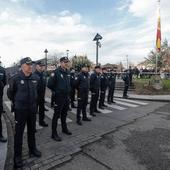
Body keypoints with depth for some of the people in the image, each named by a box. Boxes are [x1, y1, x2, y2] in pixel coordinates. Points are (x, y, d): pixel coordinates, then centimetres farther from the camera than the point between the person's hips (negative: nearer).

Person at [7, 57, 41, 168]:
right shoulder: (15, 79, -14)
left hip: (32, 109, 4)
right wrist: (16, 102, 8)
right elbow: (10, 93, 0)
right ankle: (17, 156, 25)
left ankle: (32, 150, 37)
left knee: (32, 131, 18)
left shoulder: (35, 78, -1)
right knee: (19, 133, 7)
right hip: (20, 110, -4)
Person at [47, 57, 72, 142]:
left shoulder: (67, 72, 8)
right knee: (56, 115, 3)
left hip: (67, 96, 7)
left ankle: (64, 128, 38)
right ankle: (54, 133, 15)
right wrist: (56, 91, -5)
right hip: (59, 97, -7)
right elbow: (49, 84, -16)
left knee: (64, 114, 21)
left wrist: (68, 90, 12)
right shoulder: (56, 72, -15)